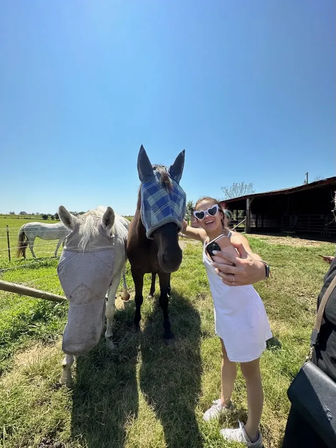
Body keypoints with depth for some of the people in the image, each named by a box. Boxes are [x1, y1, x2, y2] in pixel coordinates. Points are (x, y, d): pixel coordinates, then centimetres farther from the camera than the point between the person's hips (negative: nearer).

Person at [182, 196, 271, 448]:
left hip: (245, 314, -7)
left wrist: (257, 270, -72)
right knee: (228, 358, 29)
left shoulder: (234, 238, -28)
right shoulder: (205, 236, -6)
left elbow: (254, 258, -51)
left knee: (250, 372, 15)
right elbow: (184, 229, 14)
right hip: (223, 311, 7)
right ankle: (225, 402, 56)